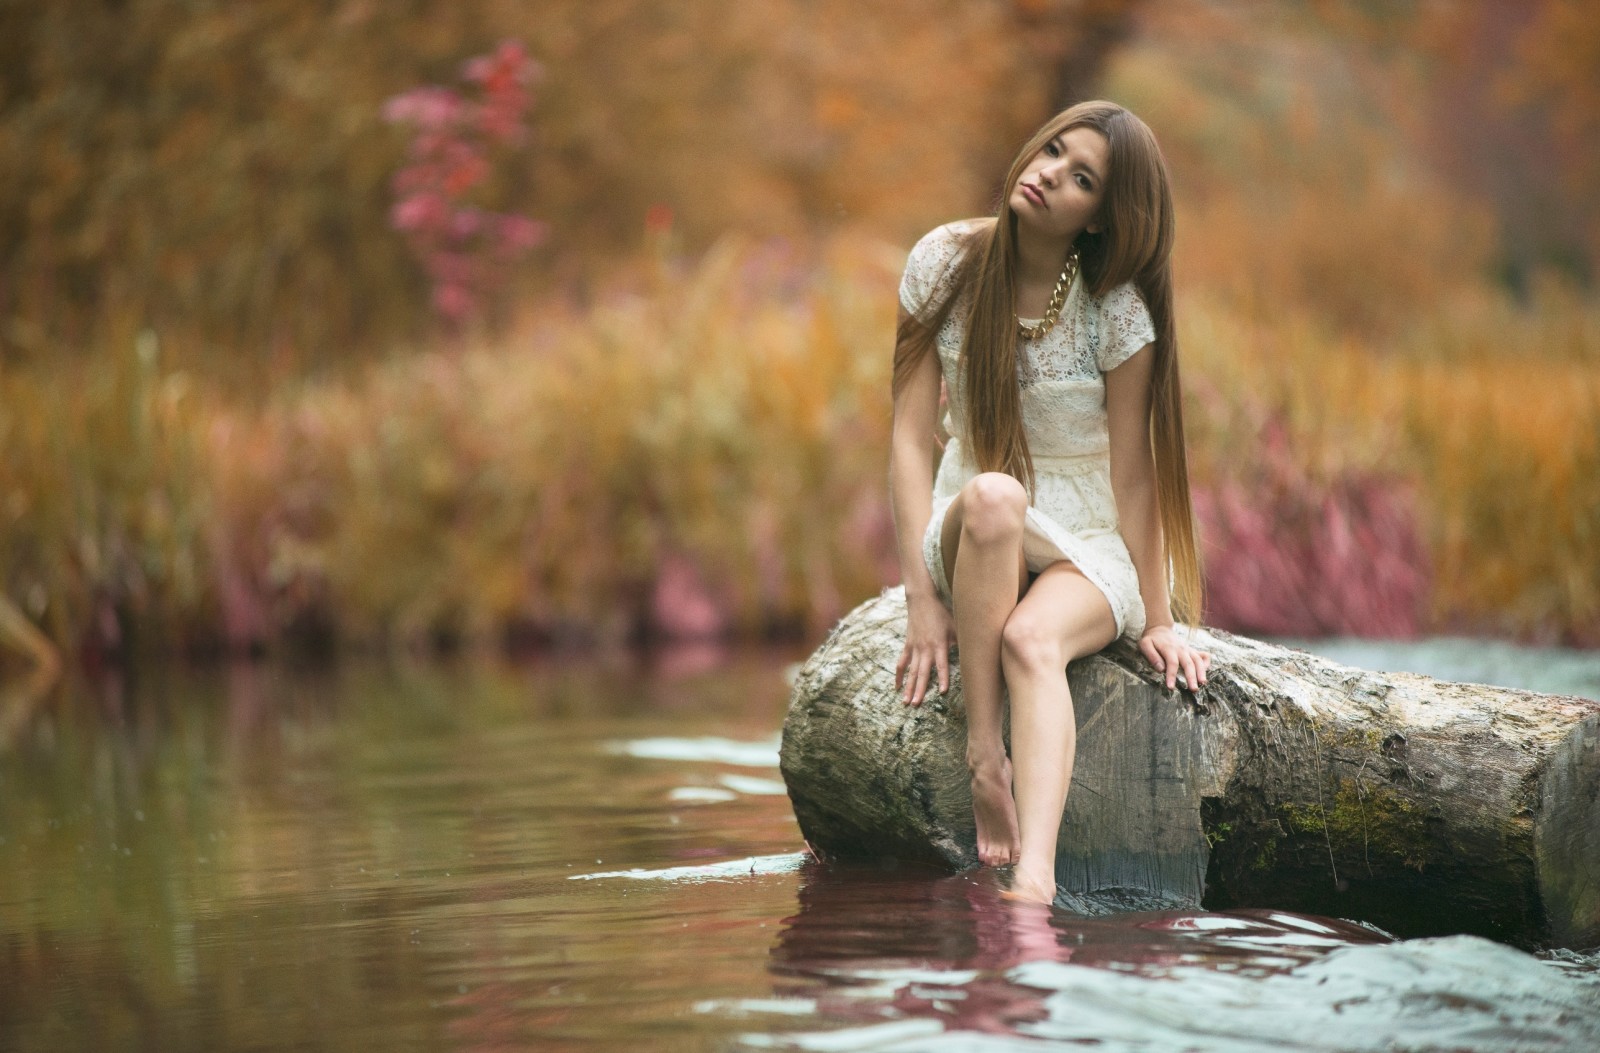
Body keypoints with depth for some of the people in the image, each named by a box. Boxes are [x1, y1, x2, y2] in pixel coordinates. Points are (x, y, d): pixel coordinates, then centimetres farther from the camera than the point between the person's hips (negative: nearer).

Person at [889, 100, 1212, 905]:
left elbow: (1131, 472, -11)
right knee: (991, 495, -36)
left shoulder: (1116, 310, -14)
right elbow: (912, 437, -7)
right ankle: (984, 758, -34)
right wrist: (922, 598, -13)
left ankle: (1034, 880, -54)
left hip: (1090, 547, -2)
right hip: (965, 537, 2)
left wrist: (1157, 619, -10)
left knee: (1031, 640, -35)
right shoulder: (946, 262, -7)